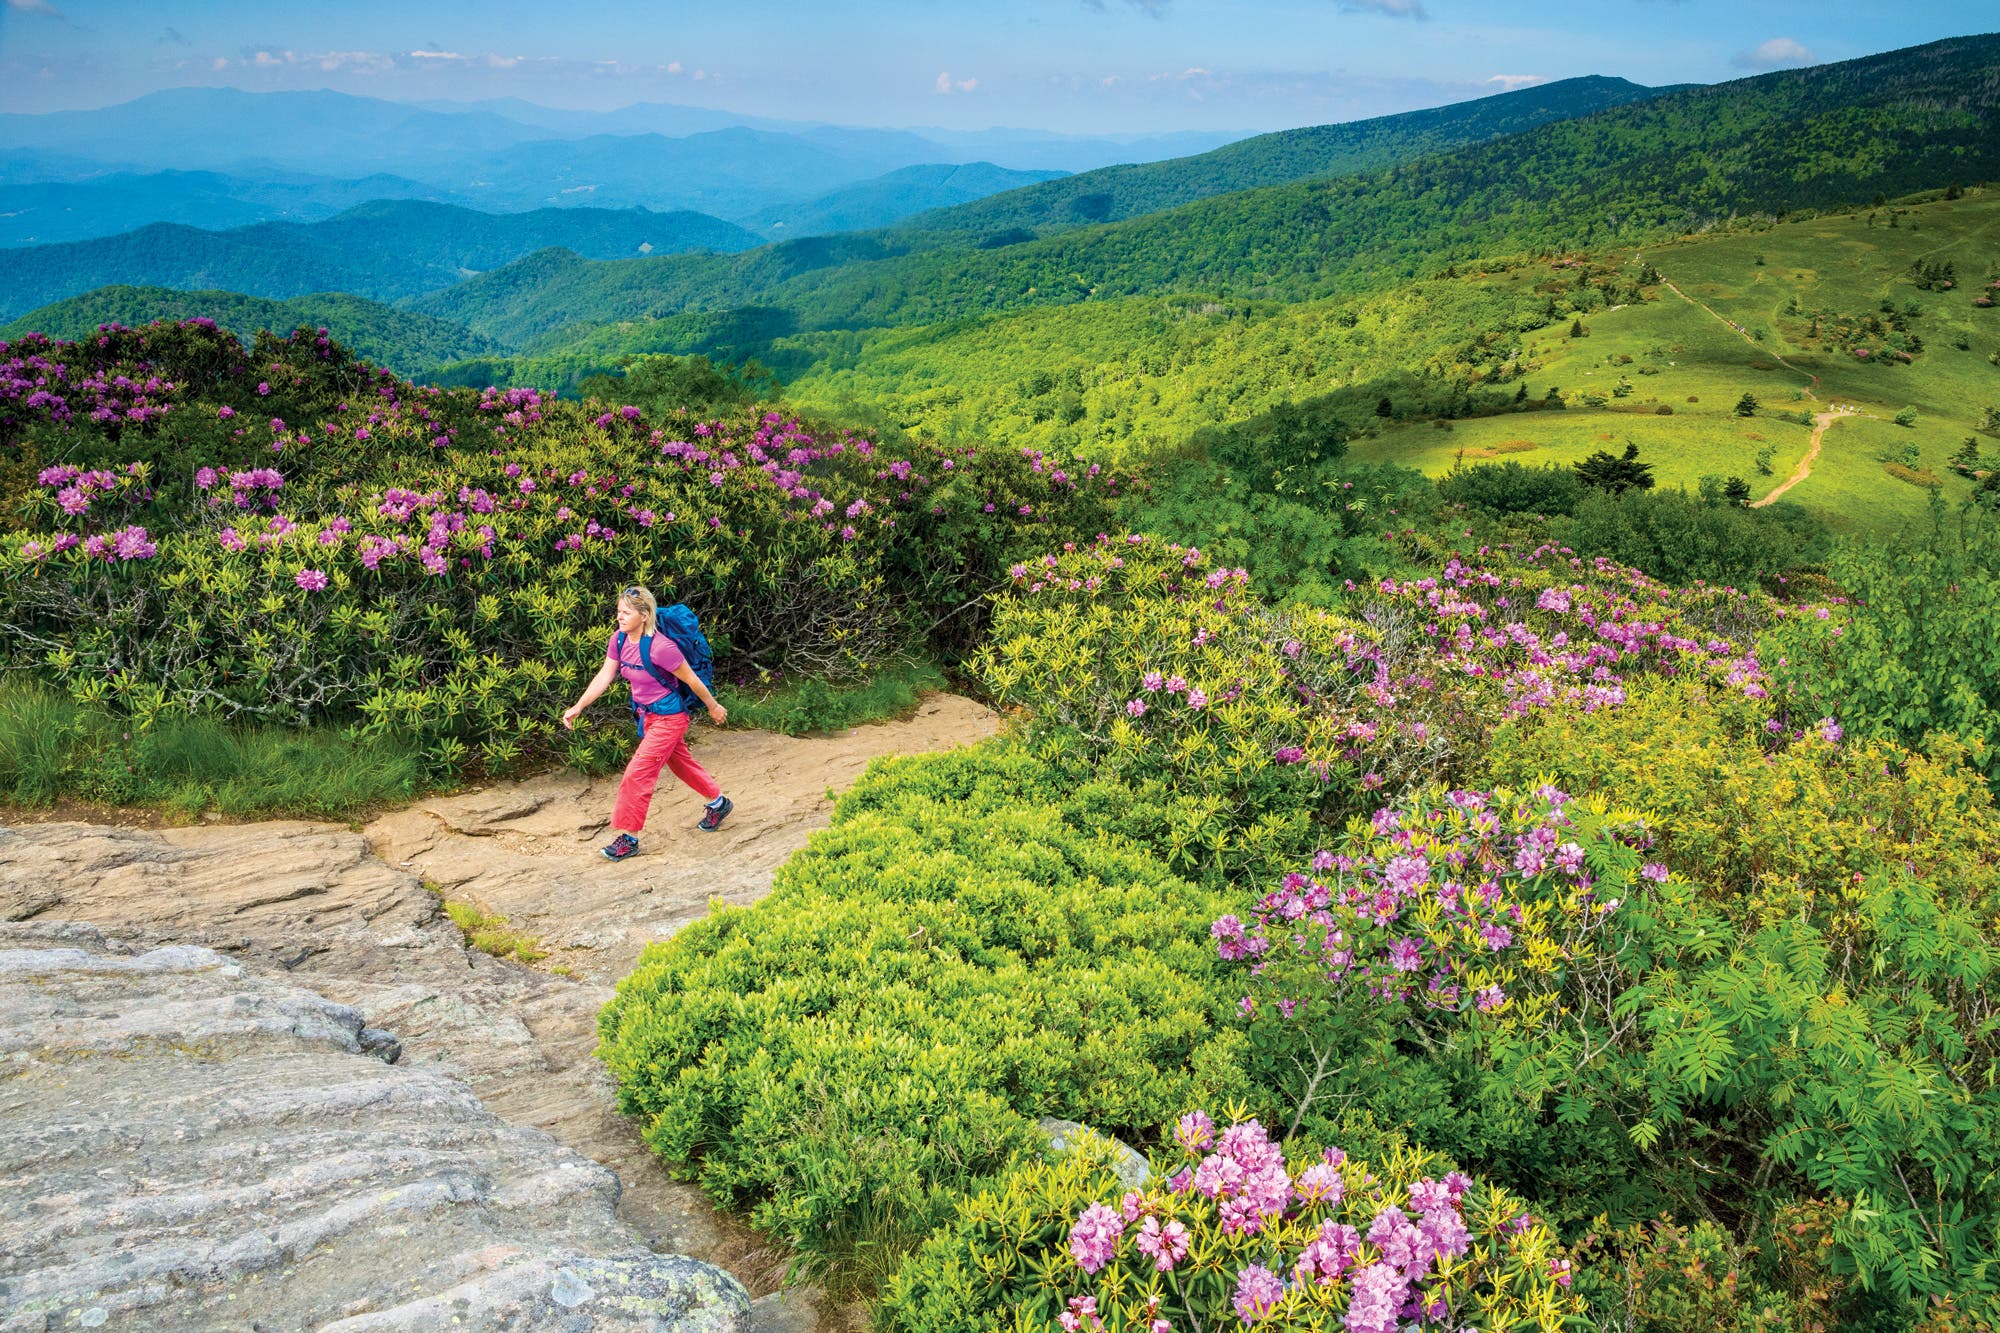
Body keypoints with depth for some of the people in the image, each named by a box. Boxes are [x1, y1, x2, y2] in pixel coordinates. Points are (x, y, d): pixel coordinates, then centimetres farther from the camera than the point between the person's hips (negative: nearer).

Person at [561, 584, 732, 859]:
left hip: (668, 716, -8)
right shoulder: (619, 639, -7)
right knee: (680, 763, 24)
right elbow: (604, 677, -3)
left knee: (637, 774, -9)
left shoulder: (661, 647, -29)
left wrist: (713, 707, -7)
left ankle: (627, 838, 4)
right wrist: (577, 708, -9)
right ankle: (719, 803, 45)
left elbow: (691, 679, -18)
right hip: (646, 714, 8)